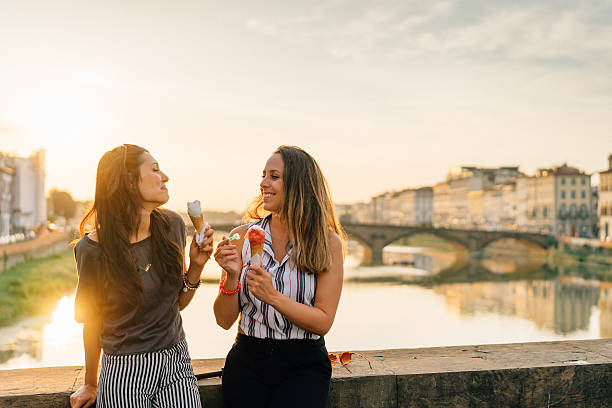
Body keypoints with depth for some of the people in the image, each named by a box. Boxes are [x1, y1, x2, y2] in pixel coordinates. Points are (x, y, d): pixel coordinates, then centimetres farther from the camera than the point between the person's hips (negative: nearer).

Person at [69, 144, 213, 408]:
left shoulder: (172, 225, -3)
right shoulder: (94, 248, -14)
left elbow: (177, 303, 7)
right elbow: (92, 321, 0)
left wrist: (195, 267, -10)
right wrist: (91, 385, 11)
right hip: (123, 372, -3)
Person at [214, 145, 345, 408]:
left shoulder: (327, 242, -4)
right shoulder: (243, 236, 0)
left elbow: (323, 322, -7)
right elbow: (224, 320, 1)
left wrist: (273, 296, -20)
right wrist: (231, 277, -17)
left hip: (304, 365, -2)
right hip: (248, 361, 2)